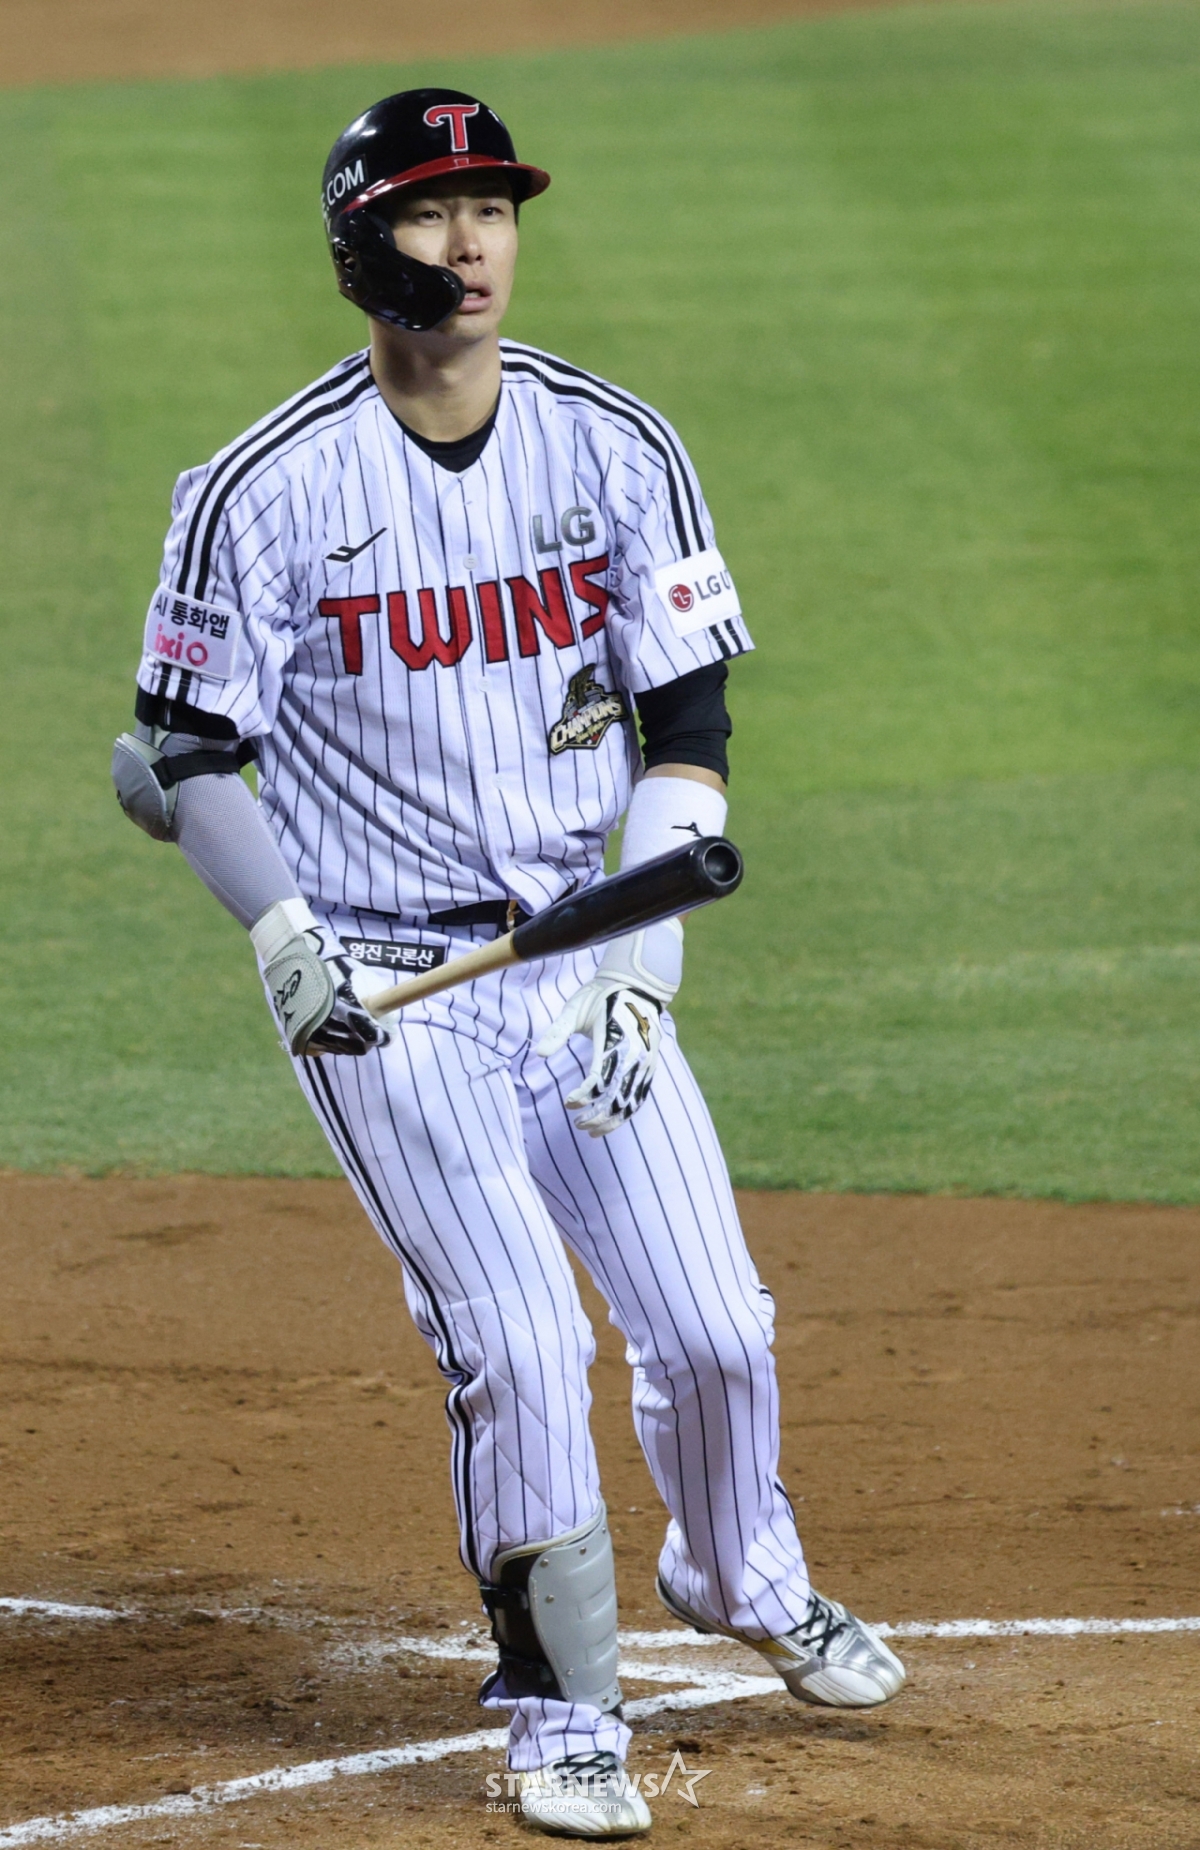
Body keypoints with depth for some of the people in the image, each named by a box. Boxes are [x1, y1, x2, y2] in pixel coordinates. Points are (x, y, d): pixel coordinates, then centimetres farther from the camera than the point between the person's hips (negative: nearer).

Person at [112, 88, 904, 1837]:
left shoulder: (617, 450, 0)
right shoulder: (266, 491, -8)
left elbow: (686, 719, 3)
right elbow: (186, 751, -1)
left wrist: (642, 971, -7)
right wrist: (283, 937, -16)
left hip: (578, 960, 3)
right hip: (379, 984, -3)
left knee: (713, 1328, 2)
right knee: (518, 1347, -13)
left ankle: (744, 1580, 34)